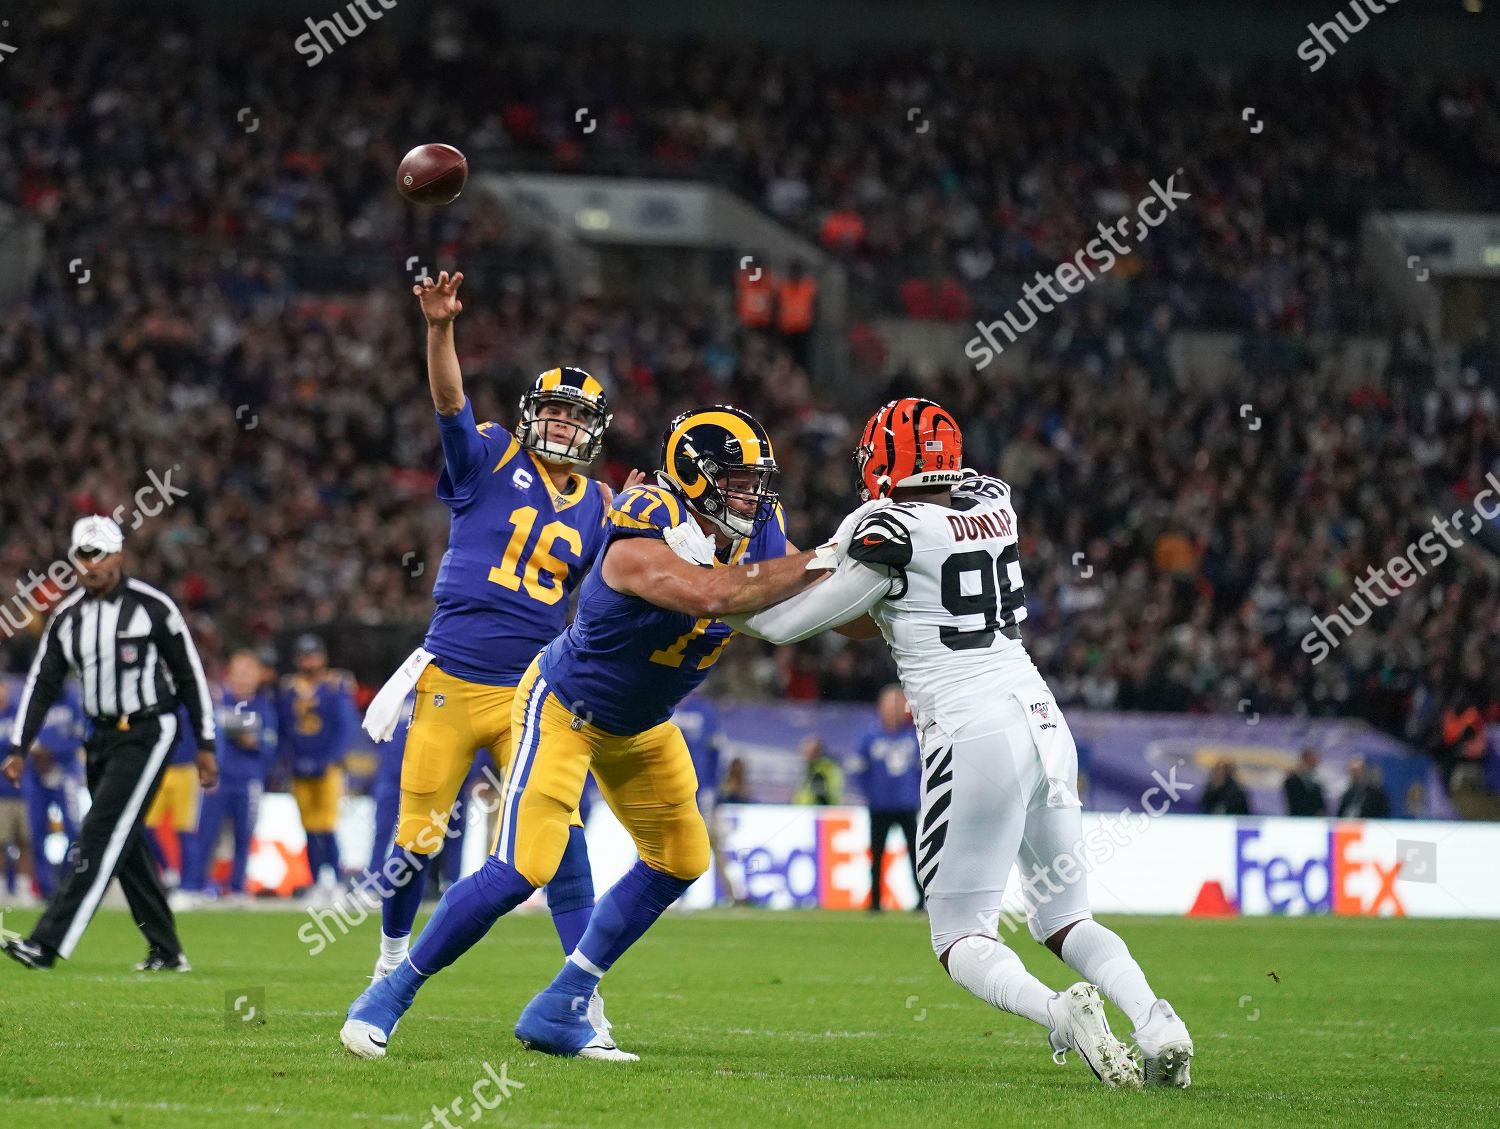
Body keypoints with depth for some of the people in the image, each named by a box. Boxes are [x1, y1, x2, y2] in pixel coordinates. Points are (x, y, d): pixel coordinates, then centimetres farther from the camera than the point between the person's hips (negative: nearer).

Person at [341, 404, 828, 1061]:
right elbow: (712, 595, -51)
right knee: (521, 870, -18)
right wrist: (820, 562, -48)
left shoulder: (757, 533, -10)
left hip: (639, 728, 9)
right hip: (564, 709, -9)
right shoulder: (642, 543, -35)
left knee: (680, 859, 11)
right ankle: (390, 995, -2)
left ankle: (558, 1011, 19)